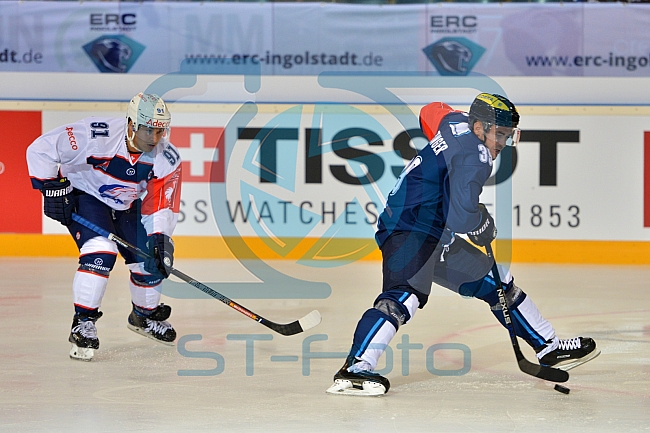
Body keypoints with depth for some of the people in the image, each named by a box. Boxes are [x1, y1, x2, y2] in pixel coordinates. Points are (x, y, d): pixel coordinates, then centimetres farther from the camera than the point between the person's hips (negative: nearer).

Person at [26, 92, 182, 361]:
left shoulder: (167, 159, -18)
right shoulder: (97, 136, -33)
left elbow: (161, 204, -13)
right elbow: (41, 149, -27)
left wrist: (160, 238, -27)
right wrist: (52, 188, -23)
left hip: (127, 205, 5)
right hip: (83, 195, -5)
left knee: (152, 260, 1)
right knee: (101, 252, -27)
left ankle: (145, 315, 30)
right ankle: (83, 323, -18)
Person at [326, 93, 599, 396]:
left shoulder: (456, 122, 10)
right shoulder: (474, 155, -18)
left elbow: (431, 112, 34)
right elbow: (460, 215, -29)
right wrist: (484, 226, -8)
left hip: (439, 236, 11)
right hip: (409, 231, -11)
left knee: (498, 283, 17)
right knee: (406, 295, -33)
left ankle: (550, 350, 28)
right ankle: (355, 368, -46)